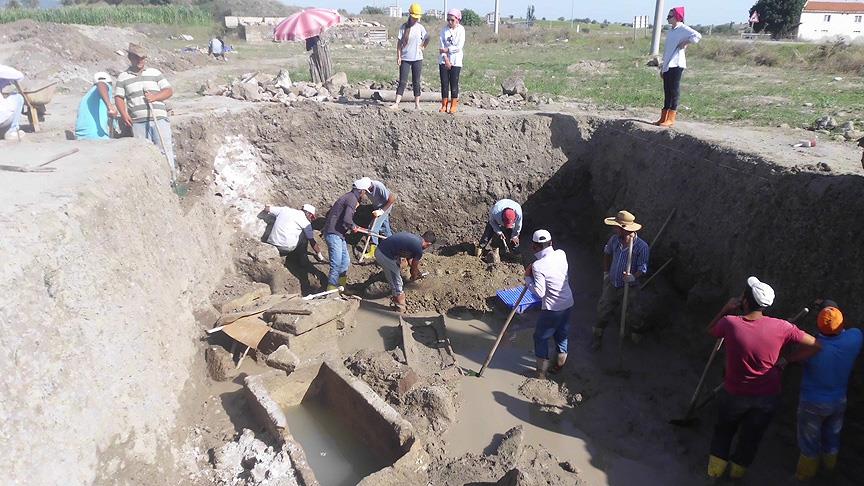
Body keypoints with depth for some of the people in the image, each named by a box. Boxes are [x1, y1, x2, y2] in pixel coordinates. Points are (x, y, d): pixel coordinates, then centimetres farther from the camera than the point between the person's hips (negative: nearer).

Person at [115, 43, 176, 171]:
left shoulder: (155, 73, 14)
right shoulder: (123, 77, 13)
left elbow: (169, 91, 8)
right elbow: (118, 97, 10)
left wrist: (155, 97, -9)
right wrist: (124, 114, -7)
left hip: (159, 119, 0)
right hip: (138, 122, 0)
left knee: (164, 149, -5)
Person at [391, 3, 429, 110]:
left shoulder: (420, 27, 1)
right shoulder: (403, 27, -3)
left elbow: (427, 38, 17)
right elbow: (399, 43, -3)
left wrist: (422, 47, 7)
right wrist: (398, 56, -8)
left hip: (417, 58, 1)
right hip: (405, 58, -1)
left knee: (416, 82, 7)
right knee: (402, 81, -5)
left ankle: (417, 104, 12)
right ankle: (396, 104, -8)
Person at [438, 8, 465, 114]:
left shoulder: (461, 30, -4)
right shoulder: (444, 29, 2)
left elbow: (459, 47, -12)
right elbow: (442, 46, -2)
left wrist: (447, 50, -12)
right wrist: (446, 59, -11)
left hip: (456, 61, -2)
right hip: (444, 60, 2)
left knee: (454, 84, 0)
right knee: (444, 83, 3)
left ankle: (453, 105, 9)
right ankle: (444, 105, 10)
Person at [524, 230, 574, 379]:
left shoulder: (538, 266, -24)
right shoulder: (561, 254, -5)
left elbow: (539, 292, -24)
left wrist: (528, 277, -12)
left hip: (552, 309, -7)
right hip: (568, 303, 7)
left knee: (541, 337, 11)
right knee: (562, 334, 23)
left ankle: (542, 371, 20)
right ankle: (560, 364, 40)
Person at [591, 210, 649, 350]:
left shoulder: (642, 247, -25)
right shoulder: (614, 239, -10)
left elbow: (642, 268, -18)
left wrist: (633, 277, -38)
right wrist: (606, 272, 13)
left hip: (630, 288, -4)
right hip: (612, 284, 4)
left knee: (633, 315, 15)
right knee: (603, 311, 16)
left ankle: (636, 334, 46)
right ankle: (598, 336, 37)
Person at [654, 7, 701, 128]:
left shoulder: (683, 29, -7)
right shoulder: (671, 31, 19)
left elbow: (697, 36, -24)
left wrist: (685, 43, -14)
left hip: (676, 65, -8)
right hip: (667, 66, 8)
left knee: (674, 91, -5)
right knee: (667, 91, 9)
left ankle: (671, 119, -3)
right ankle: (664, 118, 14)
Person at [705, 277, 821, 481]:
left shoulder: (730, 323, -24)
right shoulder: (781, 328, -22)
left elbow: (711, 330, -1)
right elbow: (815, 345, -10)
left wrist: (726, 308, -1)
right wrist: (786, 359, -2)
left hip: (734, 395, -1)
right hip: (767, 398, 1)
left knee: (724, 430, 25)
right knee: (751, 437, 24)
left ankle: (714, 472, 37)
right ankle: (737, 473, 45)